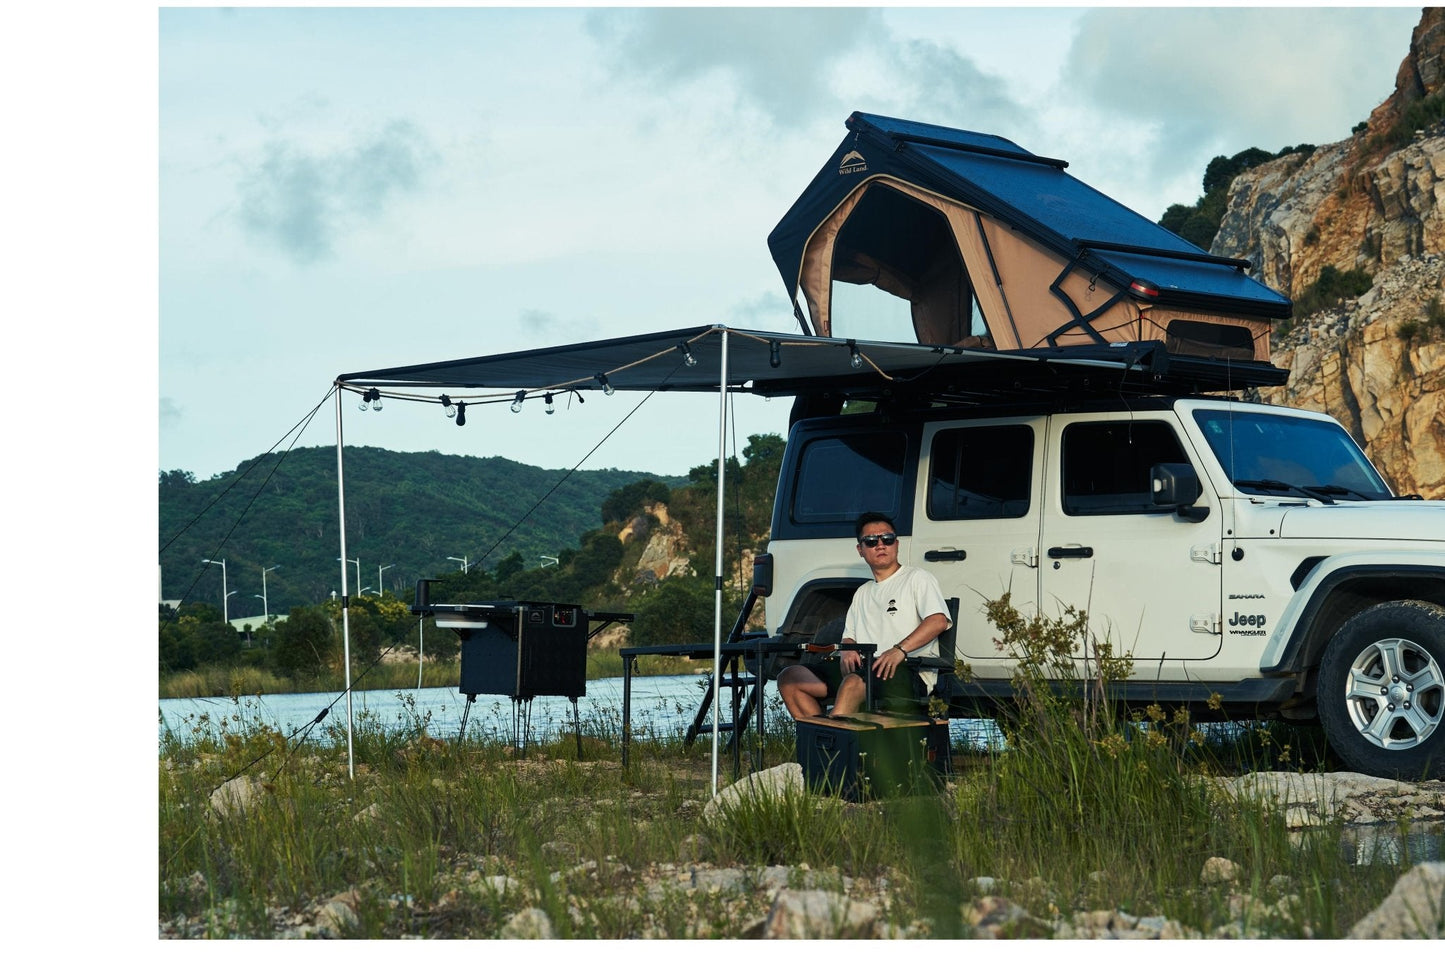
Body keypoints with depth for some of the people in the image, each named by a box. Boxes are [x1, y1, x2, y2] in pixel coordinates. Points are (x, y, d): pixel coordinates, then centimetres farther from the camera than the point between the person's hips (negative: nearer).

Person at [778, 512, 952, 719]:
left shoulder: (917, 578, 9)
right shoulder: (862, 593, 30)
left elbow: (938, 621, -7)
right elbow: (849, 636, 26)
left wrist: (900, 649, -21)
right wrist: (846, 651, 0)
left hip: (909, 673, -7)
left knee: (854, 682, -40)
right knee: (790, 679, -9)